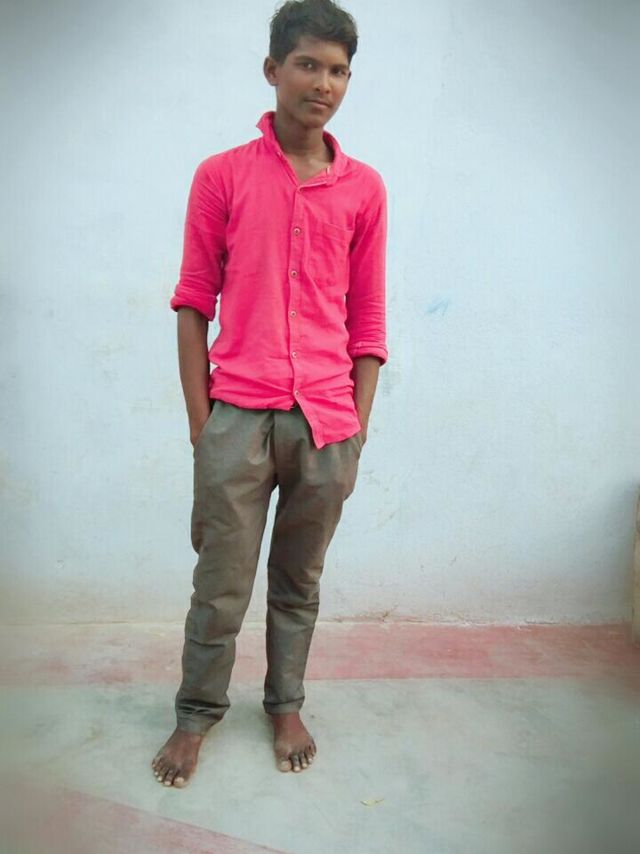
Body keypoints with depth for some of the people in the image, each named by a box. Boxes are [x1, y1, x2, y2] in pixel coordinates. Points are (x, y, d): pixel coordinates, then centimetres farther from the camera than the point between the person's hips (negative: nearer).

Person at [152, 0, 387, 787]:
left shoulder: (364, 189, 7)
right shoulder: (221, 176, 2)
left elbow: (366, 321, 8)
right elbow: (193, 304, 2)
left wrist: (357, 431, 4)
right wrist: (200, 425, -2)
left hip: (326, 422, 2)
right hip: (237, 417, -1)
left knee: (299, 582, 15)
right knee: (220, 586, 8)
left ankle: (286, 706, 35)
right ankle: (197, 714, 30)